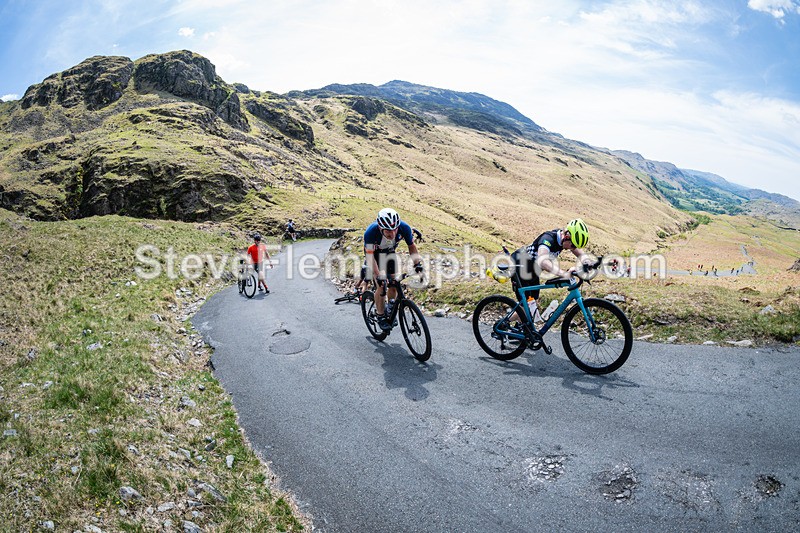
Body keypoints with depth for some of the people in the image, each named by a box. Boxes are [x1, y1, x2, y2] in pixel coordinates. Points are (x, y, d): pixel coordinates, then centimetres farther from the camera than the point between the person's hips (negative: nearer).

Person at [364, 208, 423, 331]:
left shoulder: (404, 228, -32)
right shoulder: (370, 232, -40)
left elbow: (411, 246, -14)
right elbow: (370, 256, -33)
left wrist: (417, 263, -29)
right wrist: (378, 275, -45)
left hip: (390, 252, 3)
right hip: (374, 253, -3)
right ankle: (381, 317, 5)